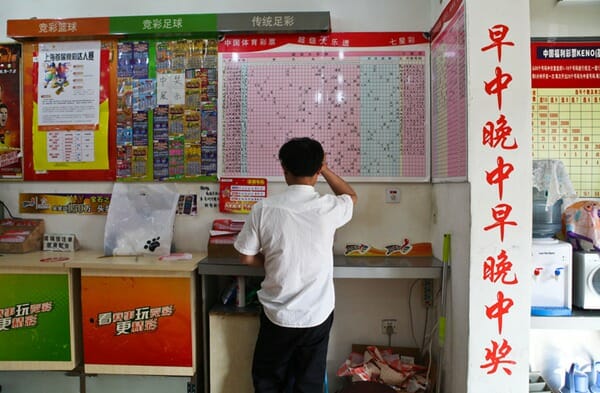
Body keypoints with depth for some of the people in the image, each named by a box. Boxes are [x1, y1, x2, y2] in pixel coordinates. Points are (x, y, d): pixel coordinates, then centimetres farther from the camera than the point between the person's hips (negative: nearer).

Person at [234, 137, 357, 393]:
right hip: (317, 314, 1)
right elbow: (351, 196, 12)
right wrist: (325, 169, 13)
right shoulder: (328, 208, -12)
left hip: (277, 314, 0)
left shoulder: (264, 209, -14)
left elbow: (246, 257, -4)